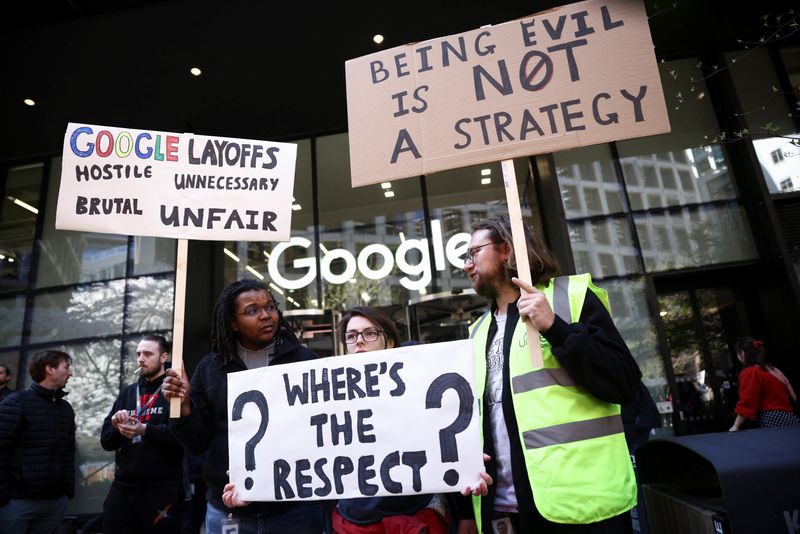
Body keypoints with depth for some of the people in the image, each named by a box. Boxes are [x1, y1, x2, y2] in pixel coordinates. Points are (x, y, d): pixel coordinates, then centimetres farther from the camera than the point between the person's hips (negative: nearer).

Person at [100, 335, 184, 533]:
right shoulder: (127, 392, 15)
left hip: (162, 489, -5)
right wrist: (116, 426, -8)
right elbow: (105, 440, 12)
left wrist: (145, 430, -25)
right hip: (122, 487, 5)